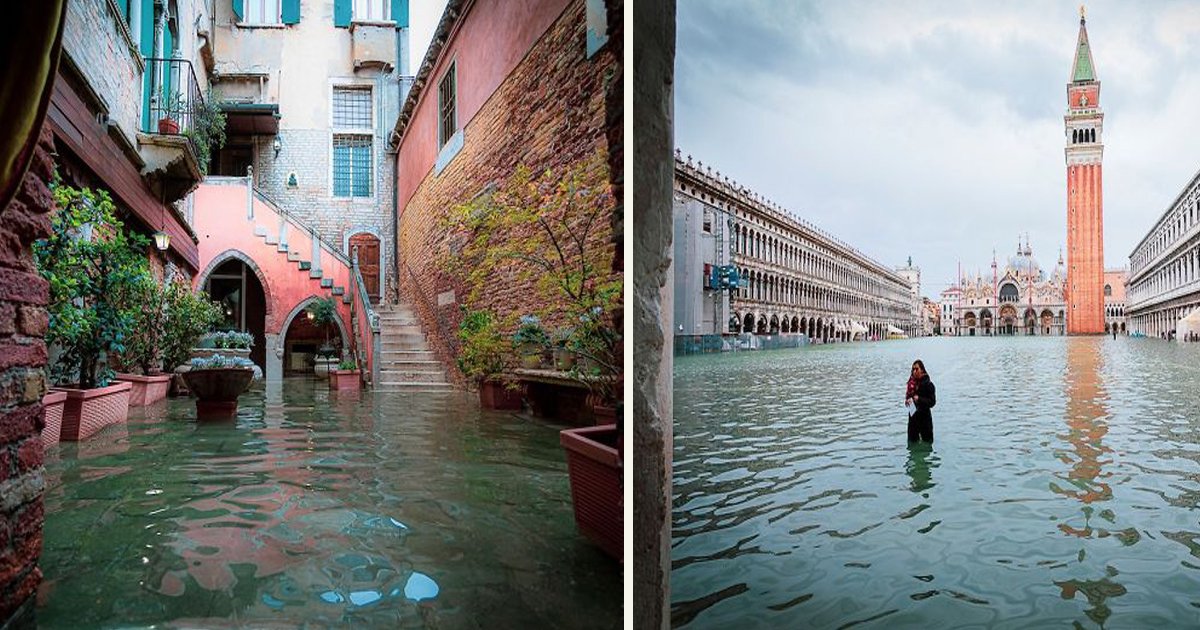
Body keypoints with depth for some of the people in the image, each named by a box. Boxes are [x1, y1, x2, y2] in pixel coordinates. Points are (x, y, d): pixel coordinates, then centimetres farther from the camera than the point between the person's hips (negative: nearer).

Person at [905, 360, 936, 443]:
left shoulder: (928, 384, -12)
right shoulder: (912, 382, 5)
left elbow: (932, 402, -14)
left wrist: (919, 399, -24)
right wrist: (907, 400, -6)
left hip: (924, 416, -6)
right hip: (913, 416, 6)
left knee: (927, 441, 1)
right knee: (912, 440, 11)